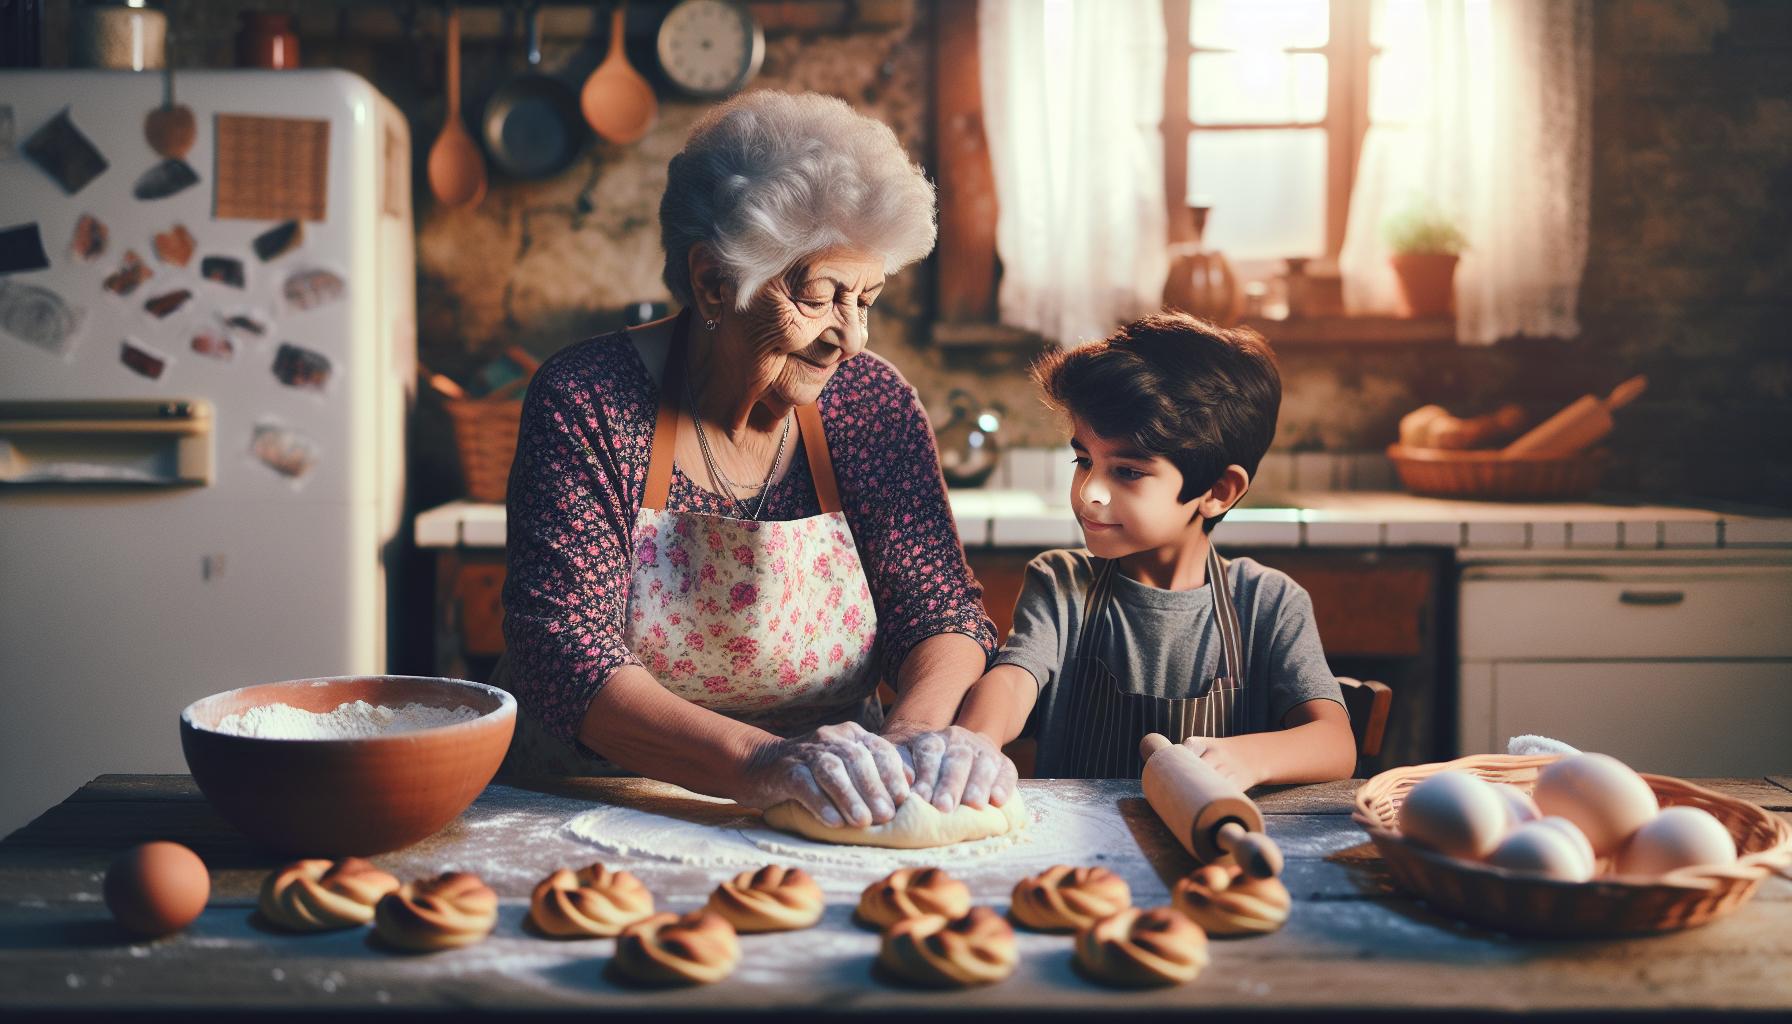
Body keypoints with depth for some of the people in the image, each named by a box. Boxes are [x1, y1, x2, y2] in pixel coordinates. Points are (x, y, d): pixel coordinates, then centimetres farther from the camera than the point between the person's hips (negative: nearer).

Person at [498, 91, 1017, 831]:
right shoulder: (586, 402, -11)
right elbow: (562, 653, -19)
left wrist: (921, 726, -24)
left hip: (824, 837, 3)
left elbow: (941, 611, -1)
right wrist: (757, 761, -34)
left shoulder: (872, 402, -2)